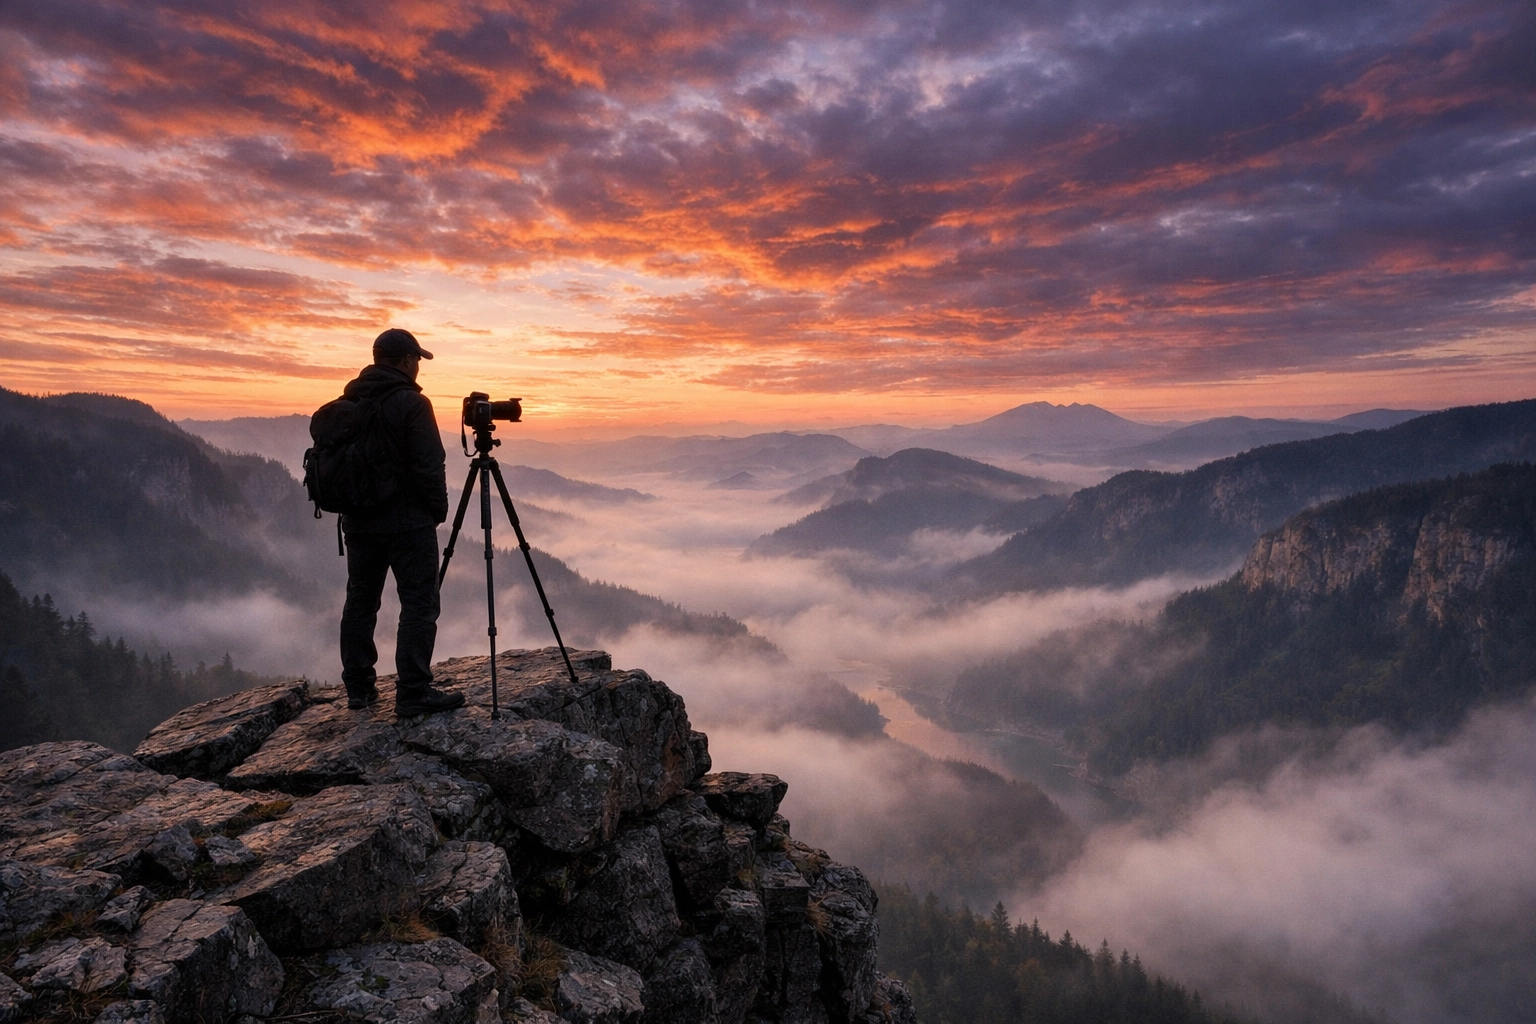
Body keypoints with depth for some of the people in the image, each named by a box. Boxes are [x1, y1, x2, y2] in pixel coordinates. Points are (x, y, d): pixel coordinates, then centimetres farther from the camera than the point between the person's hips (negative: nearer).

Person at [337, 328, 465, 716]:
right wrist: (439, 510, -4)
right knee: (418, 604, -3)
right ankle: (414, 694, -3)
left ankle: (359, 688, 20)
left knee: (360, 601, 13)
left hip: (357, 521, 8)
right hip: (407, 521, -8)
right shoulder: (411, 403, -13)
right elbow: (429, 467, -17)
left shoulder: (348, 402, 10)